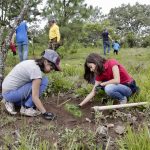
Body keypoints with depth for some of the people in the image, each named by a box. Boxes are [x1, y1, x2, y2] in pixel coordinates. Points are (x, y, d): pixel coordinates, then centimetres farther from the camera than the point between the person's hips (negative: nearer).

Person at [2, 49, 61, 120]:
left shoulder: (32, 63, 6)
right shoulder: (36, 70, -21)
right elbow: (35, 97, -21)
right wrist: (45, 113, -17)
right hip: (10, 93, -9)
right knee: (44, 81, -15)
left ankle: (11, 102, 14)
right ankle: (26, 108, -7)